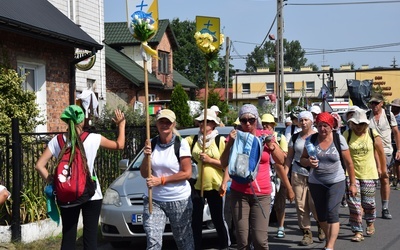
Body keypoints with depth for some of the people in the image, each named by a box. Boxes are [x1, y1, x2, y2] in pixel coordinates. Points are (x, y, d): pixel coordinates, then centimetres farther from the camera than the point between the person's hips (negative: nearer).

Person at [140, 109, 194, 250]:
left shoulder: (181, 144, -8)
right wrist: (146, 156, -13)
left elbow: (187, 173, -12)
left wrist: (161, 180, -14)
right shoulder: (152, 143, 5)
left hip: (179, 200, -2)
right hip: (154, 200, 3)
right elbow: (144, 174, 5)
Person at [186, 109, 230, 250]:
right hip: (196, 185, 2)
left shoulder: (220, 140, -2)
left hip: (215, 186, -2)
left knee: (218, 219, 9)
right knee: (195, 221, 5)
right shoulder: (192, 140, 6)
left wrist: (209, 160, -15)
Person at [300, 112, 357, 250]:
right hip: (316, 182, 3)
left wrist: (352, 183, 0)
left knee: (332, 213, -13)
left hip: (336, 182, -3)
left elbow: (348, 163, -1)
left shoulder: (339, 139, -6)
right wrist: (308, 162, -18)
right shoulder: (311, 140, -1)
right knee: (321, 215, 9)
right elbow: (302, 159, 6)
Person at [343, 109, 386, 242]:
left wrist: (382, 168, 15)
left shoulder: (372, 134, -3)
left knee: (368, 202, 7)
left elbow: (380, 152, 8)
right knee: (354, 203, -5)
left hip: (368, 173, 0)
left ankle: (370, 222, 38)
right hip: (351, 173, 0)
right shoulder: (347, 135, -4)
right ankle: (358, 231, 4)